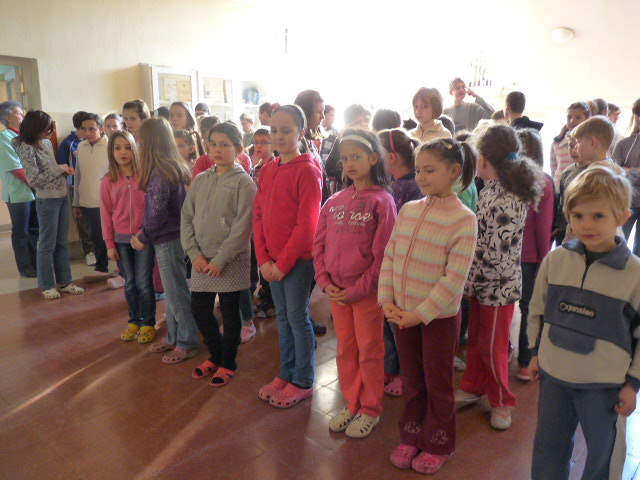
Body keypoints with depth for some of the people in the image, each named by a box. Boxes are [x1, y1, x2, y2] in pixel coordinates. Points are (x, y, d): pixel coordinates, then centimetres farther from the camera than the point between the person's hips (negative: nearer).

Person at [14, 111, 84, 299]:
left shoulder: (47, 142, 6)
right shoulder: (26, 148, -14)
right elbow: (34, 180, -17)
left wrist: (65, 169, 0)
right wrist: (58, 169, -15)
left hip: (62, 196, 7)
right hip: (47, 200, -7)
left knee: (62, 242, 13)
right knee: (48, 244, 5)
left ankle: (65, 282, 23)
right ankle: (47, 285, 18)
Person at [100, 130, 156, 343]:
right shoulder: (108, 181, 2)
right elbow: (106, 214, 3)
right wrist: (109, 244, 2)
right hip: (121, 239, 2)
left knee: (143, 283, 1)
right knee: (129, 283, 12)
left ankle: (148, 323, 16)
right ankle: (134, 321, 27)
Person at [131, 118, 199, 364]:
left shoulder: (159, 172, -19)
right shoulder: (176, 167, 7)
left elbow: (157, 213, -20)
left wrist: (142, 238, -6)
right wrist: (146, 233, 13)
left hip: (167, 240, -9)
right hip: (175, 235, 9)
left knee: (176, 293, 3)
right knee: (173, 291, 18)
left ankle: (187, 344, 16)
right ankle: (173, 338, 31)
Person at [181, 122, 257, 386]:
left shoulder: (243, 182, -8)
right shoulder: (200, 180, 7)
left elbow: (243, 226, -14)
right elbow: (186, 218, 6)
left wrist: (220, 259, -16)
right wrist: (195, 254, -6)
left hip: (230, 262, -5)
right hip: (202, 260, 5)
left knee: (230, 313, 8)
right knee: (199, 309, 12)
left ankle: (227, 363, 27)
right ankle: (215, 355, 35)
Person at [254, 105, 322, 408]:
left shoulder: (308, 171, -12)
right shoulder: (268, 171, 9)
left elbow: (307, 224, -16)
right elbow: (258, 216, 8)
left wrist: (283, 262, -15)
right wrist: (264, 259, -1)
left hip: (298, 260, -6)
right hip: (273, 261, 7)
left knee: (298, 318, 4)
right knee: (283, 318, 16)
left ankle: (303, 382, 20)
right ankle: (286, 374, 32)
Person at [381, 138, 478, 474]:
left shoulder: (463, 219, -13)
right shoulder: (408, 209, 2)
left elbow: (454, 279, -17)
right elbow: (389, 257, 3)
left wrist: (421, 314, -17)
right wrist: (386, 300, -5)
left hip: (439, 316, -4)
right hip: (403, 313, 5)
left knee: (438, 383, 14)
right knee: (411, 380, 19)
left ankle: (438, 444, 36)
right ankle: (411, 437, 40)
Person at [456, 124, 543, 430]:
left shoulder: (506, 200, -25)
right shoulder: (491, 189, 4)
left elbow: (495, 253, -26)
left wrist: (470, 282, -15)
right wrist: (472, 281, 7)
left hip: (497, 285, -8)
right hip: (482, 283, 8)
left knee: (492, 346, 9)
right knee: (476, 339, 21)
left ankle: (501, 402, 31)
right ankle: (472, 388, 41)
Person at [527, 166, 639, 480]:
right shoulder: (555, 260, -6)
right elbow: (537, 309, 7)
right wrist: (536, 352, 10)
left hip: (604, 384, -2)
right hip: (554, 375, 3)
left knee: (604, 454, 18)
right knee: (548, 452, 20)